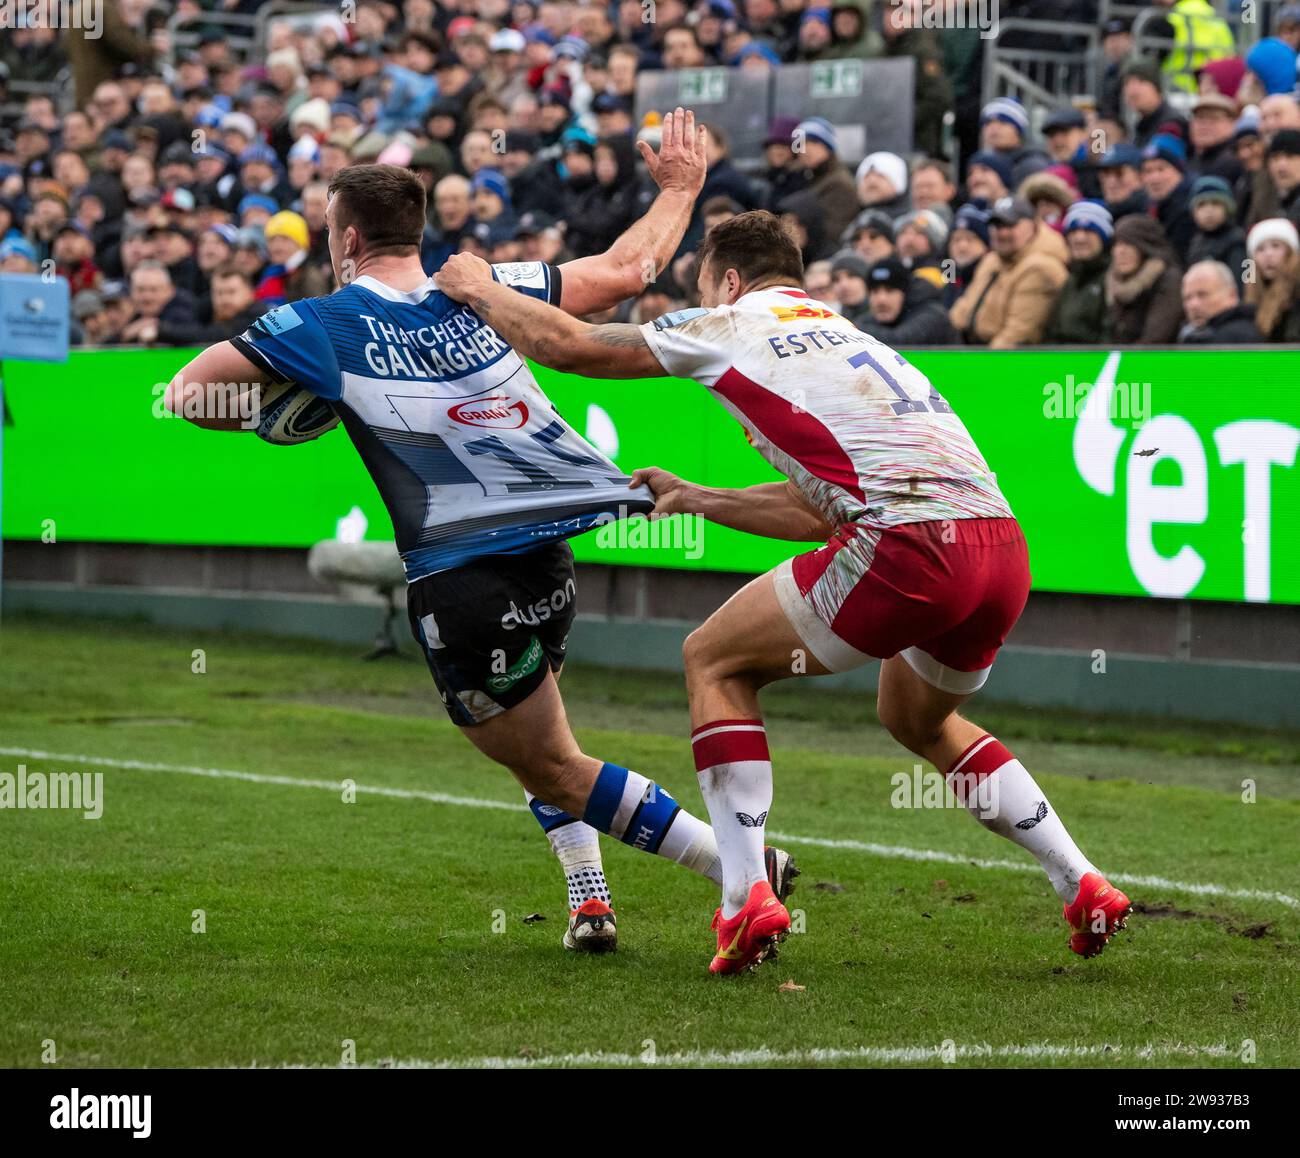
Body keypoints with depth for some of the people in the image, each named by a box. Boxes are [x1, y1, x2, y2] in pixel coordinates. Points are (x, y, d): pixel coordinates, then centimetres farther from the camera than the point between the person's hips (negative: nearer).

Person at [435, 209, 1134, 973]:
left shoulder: (736, 322, 11)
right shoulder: (844, 336, 32)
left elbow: (564, 343, 14)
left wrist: (479, 287, 32)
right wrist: (697, 500, 45)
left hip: (913, 548, -8)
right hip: (1004, 546, 8)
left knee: (716, 661, 12)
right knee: (917, 718, 33)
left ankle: (747, 895, 0)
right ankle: (1086, 888, 22)